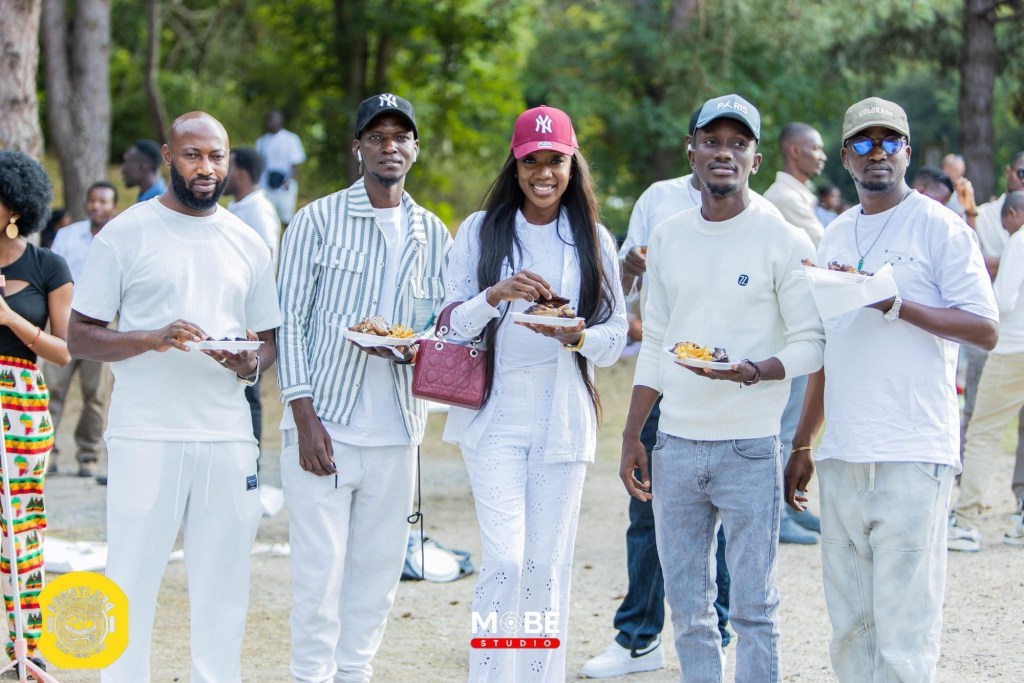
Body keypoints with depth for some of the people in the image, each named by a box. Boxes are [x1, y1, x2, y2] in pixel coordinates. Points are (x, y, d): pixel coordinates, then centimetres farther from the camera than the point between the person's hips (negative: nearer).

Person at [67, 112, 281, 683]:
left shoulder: (248, 244, 13)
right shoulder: (126, 235, 1)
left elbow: (271, 338, 19)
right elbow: (80, 336, -1)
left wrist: (253, 364, -4)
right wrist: (153, 338, -17)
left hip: (228, 438, 4)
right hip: (144, 437, -3)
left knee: (223, 581, 6)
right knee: (132, 575, -3)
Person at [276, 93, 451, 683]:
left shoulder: (433, 235, 11)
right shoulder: (319, 220, 1)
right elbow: (290, 320, -2)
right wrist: (304, 419, -10)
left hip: (396, 434, 4)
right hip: (327, 424, -4)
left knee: (378, 569, 6)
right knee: (319, 569, -5)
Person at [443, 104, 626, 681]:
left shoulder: (593, 239, 8)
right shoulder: (481, 231, 6)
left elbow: (616, 336, 7)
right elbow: (454, 323, 1)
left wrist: (577, 337, -15)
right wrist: (496, 295, -18)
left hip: (563, 418, 1)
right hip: (496, 415, -1)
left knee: (548, 567, 3)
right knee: (504, 560, -12)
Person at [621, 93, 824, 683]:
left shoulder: (785, 241, -3)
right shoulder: (668, 238, 12)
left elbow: (811, 343, -4)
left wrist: (757, 372, -23)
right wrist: (632, 437, 13)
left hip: (749, 449, -4)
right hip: (675, 447, 5)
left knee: (753, 606, -3)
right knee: (687, 607, 7)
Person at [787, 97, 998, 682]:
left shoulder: (940, 227, -2)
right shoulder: (836, 237, 18)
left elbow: (985, 328, -9)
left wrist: (899, 305, -20)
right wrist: (802, 444, 22)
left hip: (913, 456, -6)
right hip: (842, 456, 6)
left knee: (905, 618, -10)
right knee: (850, 624, 7)